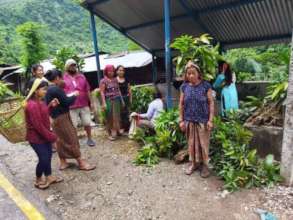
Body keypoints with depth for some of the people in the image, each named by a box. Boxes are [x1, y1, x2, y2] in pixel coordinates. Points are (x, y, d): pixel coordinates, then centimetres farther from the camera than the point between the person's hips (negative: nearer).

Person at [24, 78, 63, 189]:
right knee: (44, 159, 1)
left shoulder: (39, 101, 3)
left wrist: (50, 105, 2)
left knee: (48, 155, 17)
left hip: (44, 135, 9)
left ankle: (49, 177, 34)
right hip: (36, 137, -9)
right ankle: (38, 180, 25)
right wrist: (51, 136, -19)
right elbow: (38, 125, -27)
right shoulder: (32, 105, -27)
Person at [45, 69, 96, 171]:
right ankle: (81, 163, 5)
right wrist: (74, 95, -4)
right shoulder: (56, 89, -20)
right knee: (72, 139, -3)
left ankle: (63, 163, 24)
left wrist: (69, 96, 11)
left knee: (61, 140, 15)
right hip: (62, 118, -10)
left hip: (55, 118, 10)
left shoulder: (48, 89, 10)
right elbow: (66, 102, -19)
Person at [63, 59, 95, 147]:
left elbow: (87, 90, 10)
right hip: (71, 107, -2)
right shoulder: (64, 78, 0)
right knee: (73, 126, 6)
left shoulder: (82, 76, 9)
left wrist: (90, 102, 7)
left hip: (84, 105, 3)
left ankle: (89, 139, 27)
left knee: (87, 123, 10)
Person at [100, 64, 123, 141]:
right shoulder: (103, 81, -4)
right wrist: (104, 103, -16)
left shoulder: (115, 79, 11)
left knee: (116, 117, 9)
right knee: (110, 117, 3)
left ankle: (116, 131, 22)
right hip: (108, 101, -4)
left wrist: (122, 100, 14)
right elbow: (102, 92, -8)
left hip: (116, 100, 5)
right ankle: (110, 133, 14)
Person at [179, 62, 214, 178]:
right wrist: (181, 120, 2)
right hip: (189, 121, 3)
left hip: (203, 120, -2)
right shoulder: (184, 87, 1)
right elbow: (181, 104, 5)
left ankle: (205, 165, 24)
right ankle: (193, 163, 31)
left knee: (203, 143, 7)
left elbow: (211, 103, -5)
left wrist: (210, 120, -10)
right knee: (191, 143, 13)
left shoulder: (205, 86, -7)